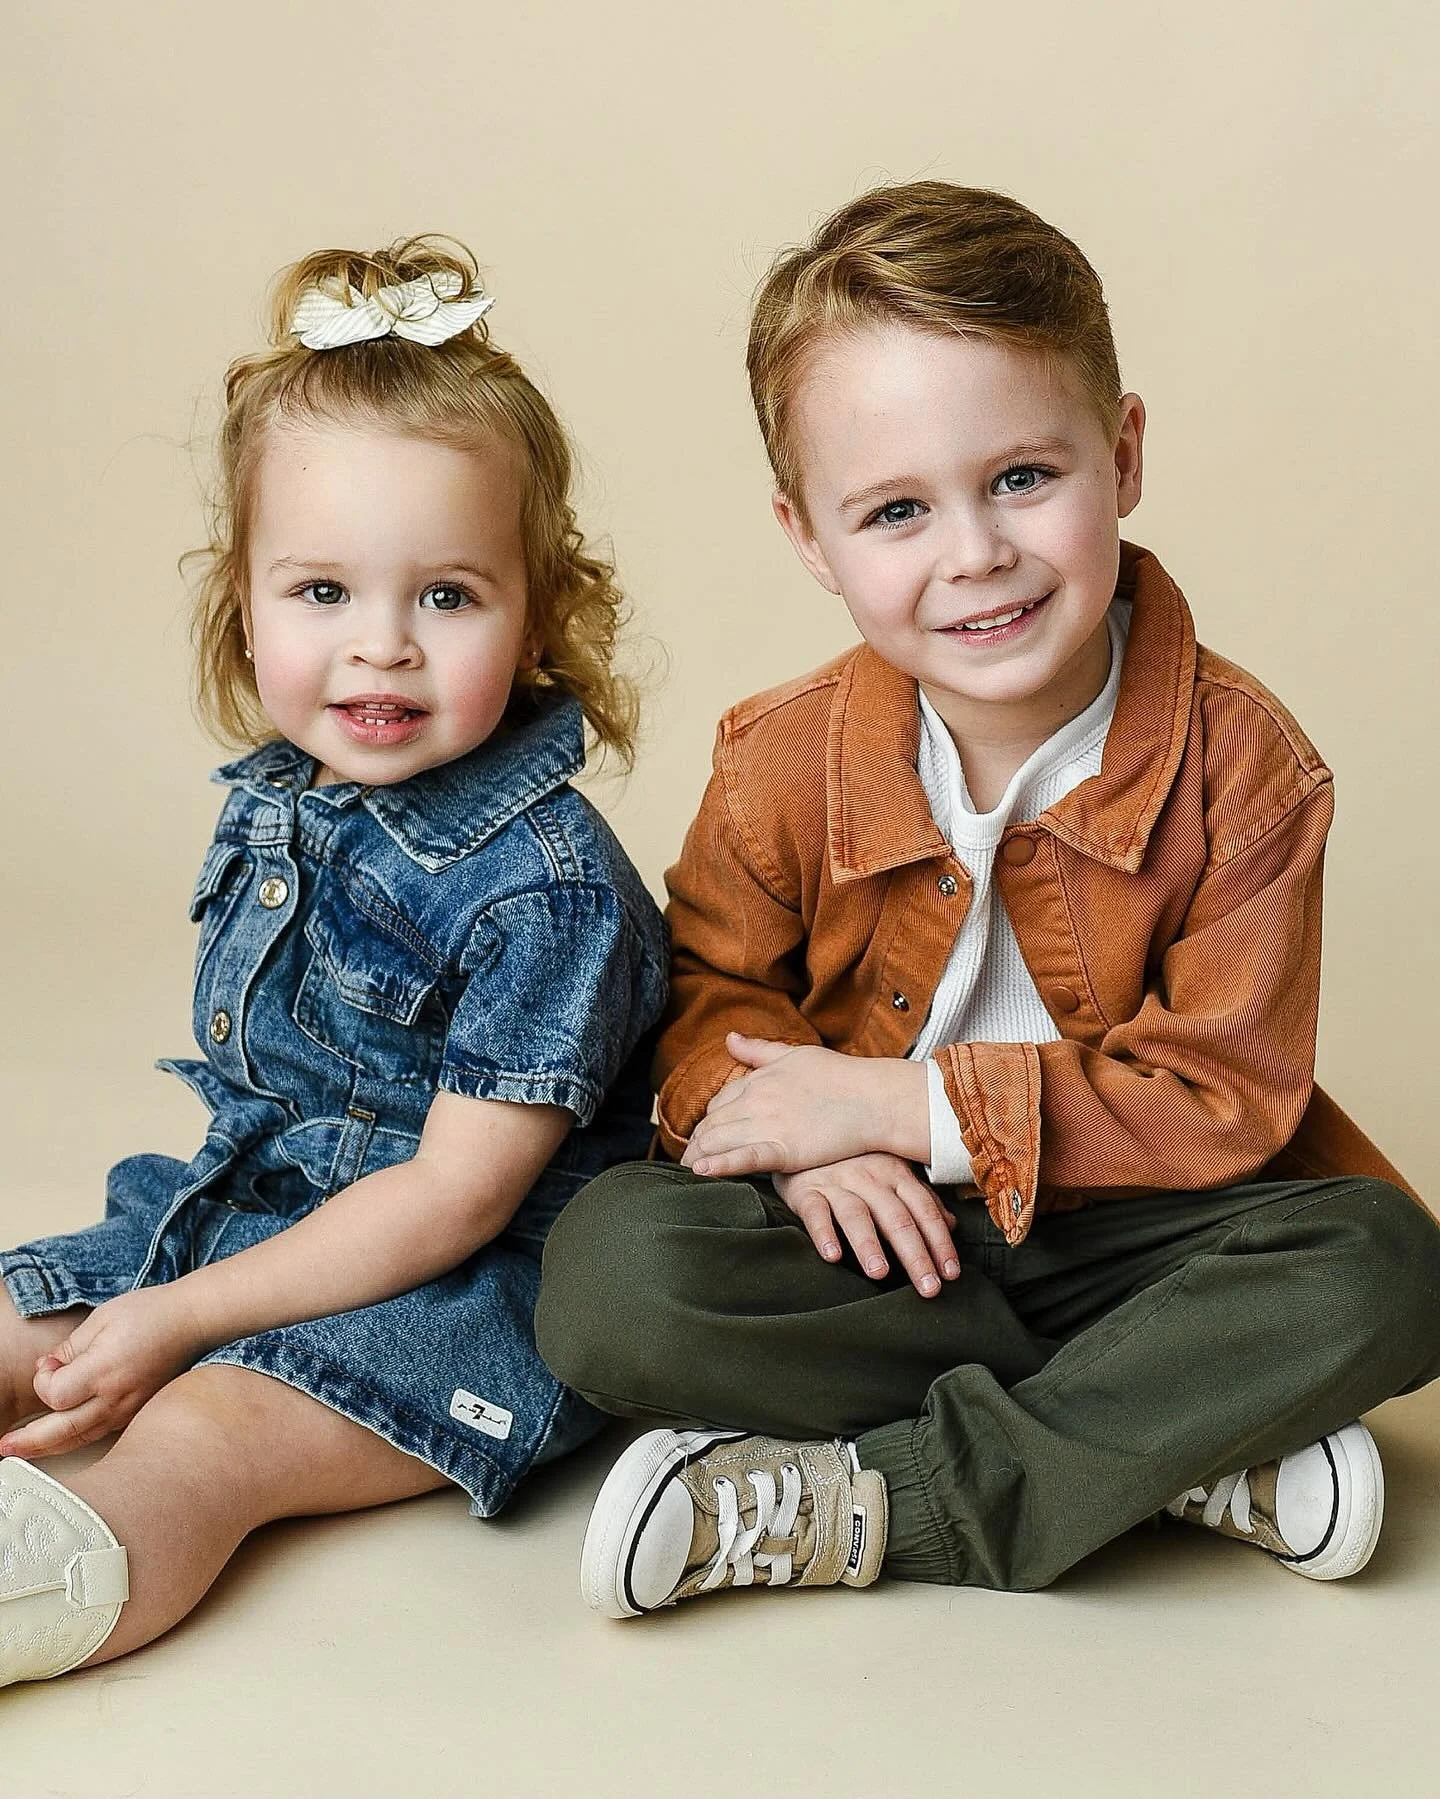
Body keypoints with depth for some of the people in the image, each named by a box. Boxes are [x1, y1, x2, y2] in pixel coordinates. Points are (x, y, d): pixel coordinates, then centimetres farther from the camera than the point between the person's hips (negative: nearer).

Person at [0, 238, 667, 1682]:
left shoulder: (543, 883, -22)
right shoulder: (271, 802, 2)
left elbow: (456, 1193, -22)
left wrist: (180, 1319, -19)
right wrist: (157, 1291, 9)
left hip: (470, 1289, -9)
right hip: (234, 1210, 9)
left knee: (201, 1430, -29)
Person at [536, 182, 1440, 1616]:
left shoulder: (1237, 765, -13)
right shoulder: (781, 764, -8)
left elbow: (1227, 1094, -13)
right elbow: (708, 997, 4)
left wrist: (910, 1106, -20)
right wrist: (795, 1133, -20)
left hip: (1119, 1223, 0)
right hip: (873, 1233, 1)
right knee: (609, 1273, -27)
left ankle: (866, 1503, -25)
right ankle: (1193, 1448, -22)